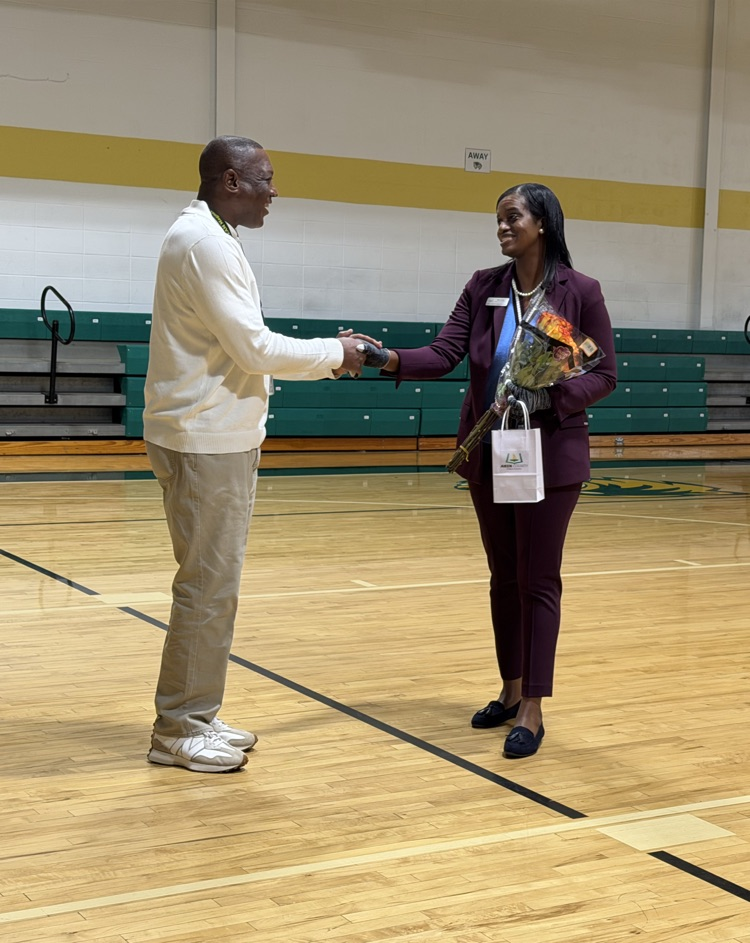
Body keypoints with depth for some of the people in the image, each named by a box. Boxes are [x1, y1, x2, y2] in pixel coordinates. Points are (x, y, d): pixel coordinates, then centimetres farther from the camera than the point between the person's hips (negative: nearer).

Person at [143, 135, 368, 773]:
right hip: (206, 441, -10)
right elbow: (253, 347, -19)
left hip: (220, 438, 10)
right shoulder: (203, 241, -16)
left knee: (213, 584, 14)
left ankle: (196, 719, 22)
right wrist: (333, 353, -6)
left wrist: (325, 356, 10)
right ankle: (180, 731, 6)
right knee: (208, 587, -4)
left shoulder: (209, 239, 17)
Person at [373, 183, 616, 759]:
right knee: (503, 576, 13)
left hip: (551, 455, -4)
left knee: (537, 578, 0)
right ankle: (512, 691, 27)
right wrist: (388, 358, -24)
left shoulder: (580, 292, -7)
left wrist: (550, 395, -22)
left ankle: (533, 710, 7)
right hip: (488, 453, 4)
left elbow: (605, 376, -5)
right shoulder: (483, 288, 3)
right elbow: (445, 354, -7)